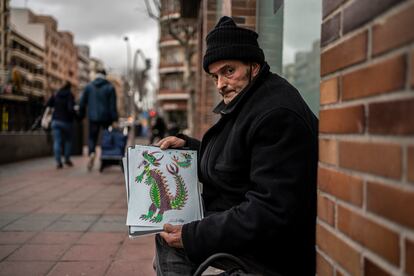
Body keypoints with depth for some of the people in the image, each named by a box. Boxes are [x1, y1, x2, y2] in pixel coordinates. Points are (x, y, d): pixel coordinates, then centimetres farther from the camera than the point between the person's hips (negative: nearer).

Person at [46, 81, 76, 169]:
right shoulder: (70, 95, -9)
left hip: (56, 121, 3)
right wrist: (74, 115, -2)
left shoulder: (56, 94, 4)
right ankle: (67, 159, 20)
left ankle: (58, 161, -10)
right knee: (68, 140, 17)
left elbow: (48, 104, 1)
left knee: (57, 141, -1)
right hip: (66, 121, -2)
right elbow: (71, 108, -19)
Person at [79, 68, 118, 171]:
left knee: (92, 137, 8)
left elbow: (82, 102, 4)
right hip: (106, 117, -1)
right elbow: (113, 105, -6)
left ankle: (91, 153, -21)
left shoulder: (89, 86, 4)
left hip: (93, 117, 1)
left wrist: (81, 115, 14)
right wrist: (114, 119, -5)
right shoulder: (110, 87, -2)